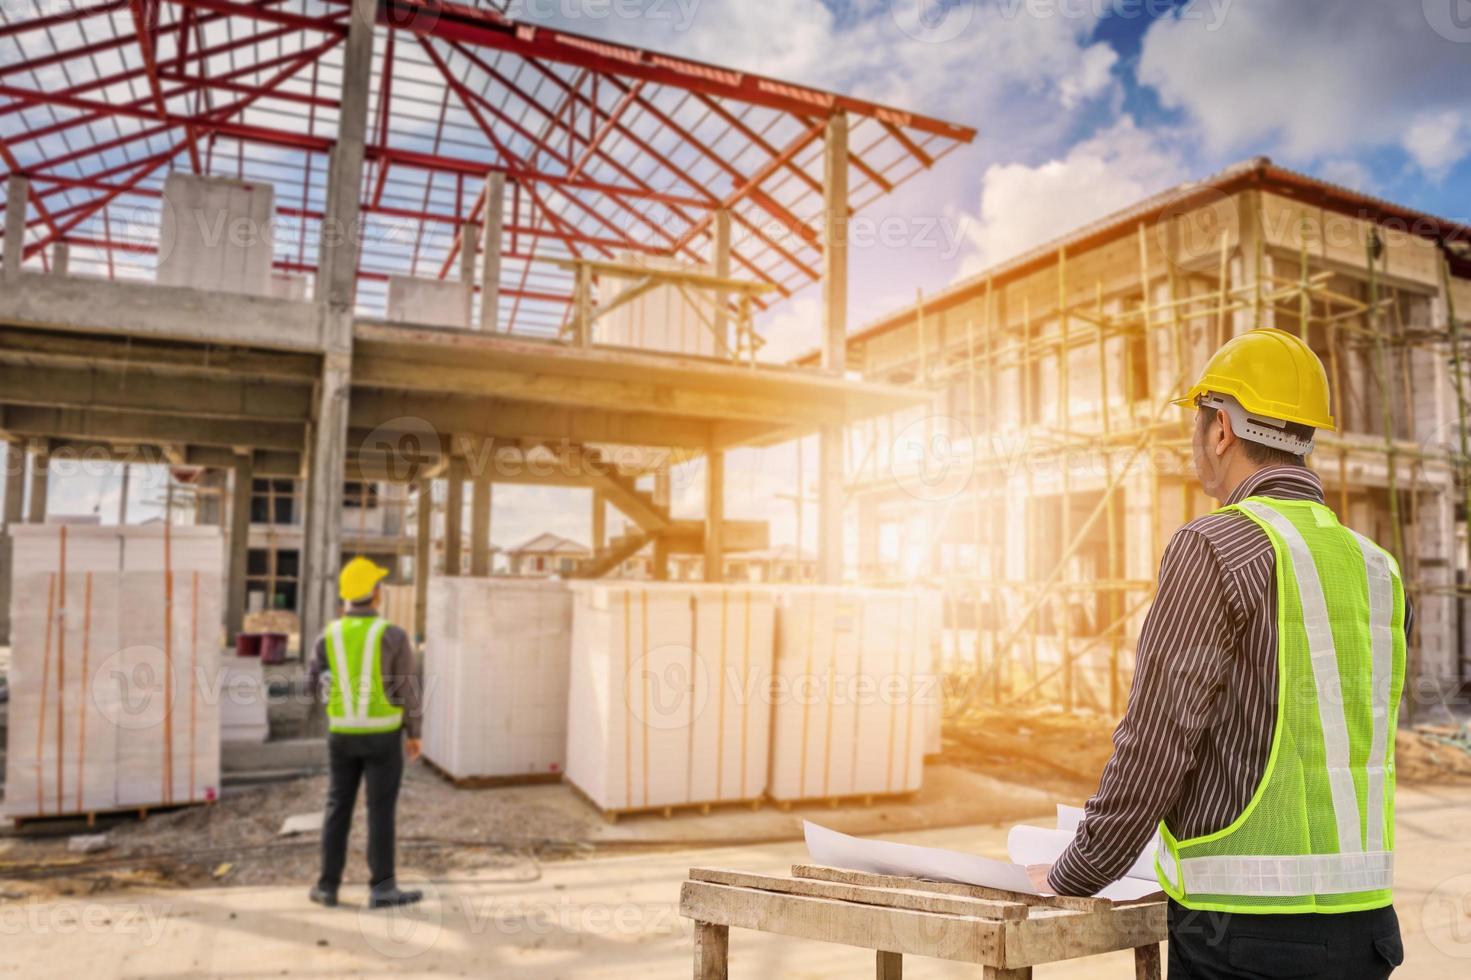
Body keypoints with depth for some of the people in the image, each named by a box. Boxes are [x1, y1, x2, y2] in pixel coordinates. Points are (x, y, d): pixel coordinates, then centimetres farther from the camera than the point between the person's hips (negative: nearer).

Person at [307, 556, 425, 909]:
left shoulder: (330, 635, -1)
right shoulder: (394, 635, -13)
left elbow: (314, 685, 6)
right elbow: (408, 689, -10)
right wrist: (414, 733, 3)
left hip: (342, 733, 4)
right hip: (383, 734, -4)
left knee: (338, 808, 14)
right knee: (381, 810, 1)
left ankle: (328, 886, 17)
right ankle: (382, 888, 3)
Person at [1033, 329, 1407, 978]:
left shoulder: (1216, 548, -15)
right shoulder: (1379, 569, 7)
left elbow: (1156, 742, -16)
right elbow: (1356, 747, 14)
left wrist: (1073, 878, -3)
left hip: (1248, 926, -7)